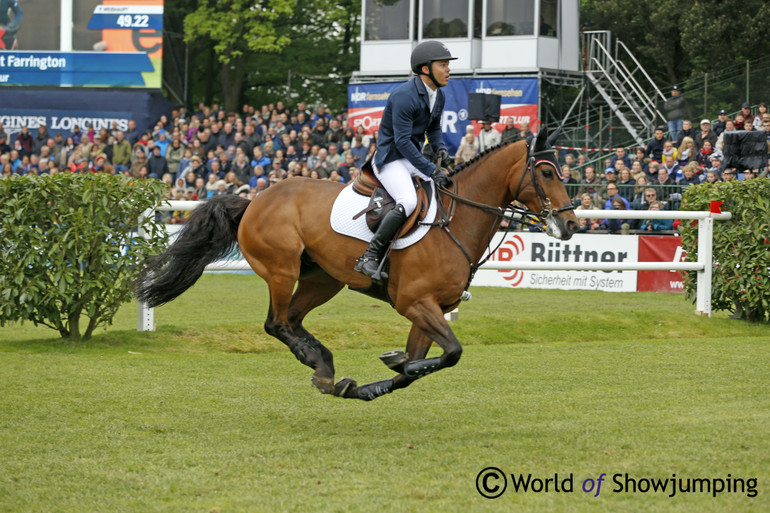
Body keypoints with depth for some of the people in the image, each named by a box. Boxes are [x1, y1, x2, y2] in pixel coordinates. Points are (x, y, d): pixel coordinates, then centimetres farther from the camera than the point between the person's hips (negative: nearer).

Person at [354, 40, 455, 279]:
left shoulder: (438, 96, 8)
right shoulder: (404, 96, -21)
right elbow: (402, 141, -24)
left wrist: (440, 148, 2)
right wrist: (431, 170, -27)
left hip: (413, 159, 10)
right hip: (390, 159, -10)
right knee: (408, 202, -31)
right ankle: (369, 257, -25)